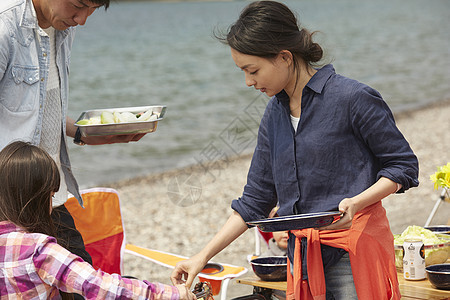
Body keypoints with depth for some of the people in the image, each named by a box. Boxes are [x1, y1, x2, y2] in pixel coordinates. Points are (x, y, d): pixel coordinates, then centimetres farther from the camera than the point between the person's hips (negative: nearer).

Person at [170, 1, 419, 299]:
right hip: (303, 257, 6)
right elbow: (255, 201, 14)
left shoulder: (353, 98, -10)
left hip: (356, 254, -5)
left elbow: (404, 165, -4)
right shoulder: (275, 113, 9)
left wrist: (356, 202, -21)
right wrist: (204, 256, 8)